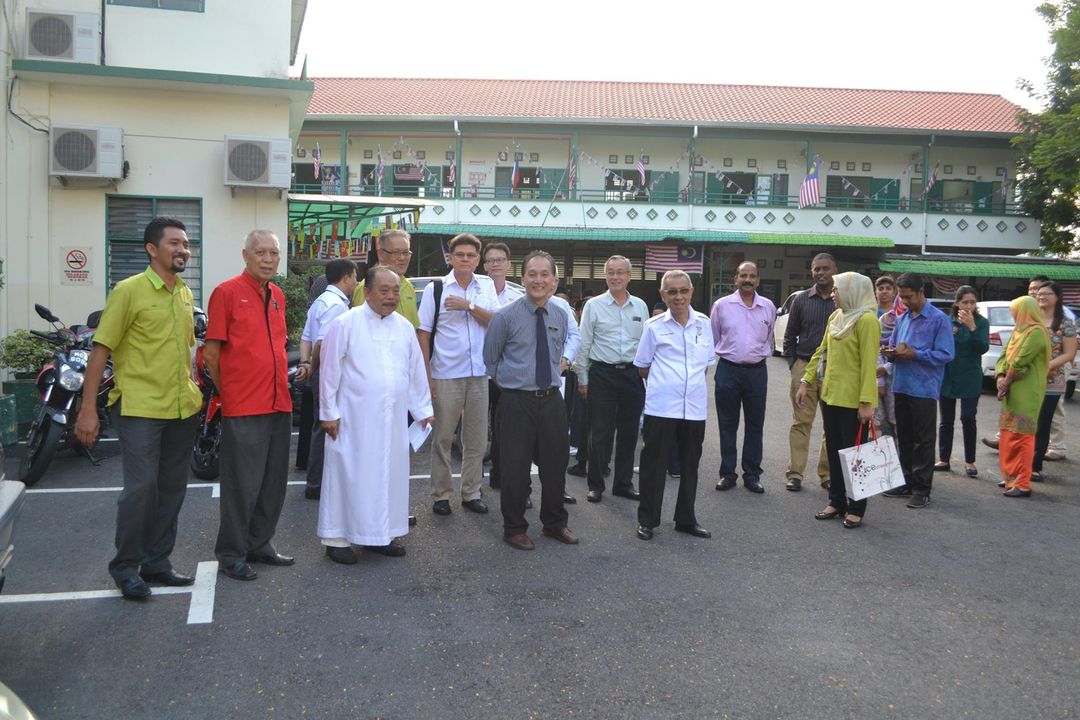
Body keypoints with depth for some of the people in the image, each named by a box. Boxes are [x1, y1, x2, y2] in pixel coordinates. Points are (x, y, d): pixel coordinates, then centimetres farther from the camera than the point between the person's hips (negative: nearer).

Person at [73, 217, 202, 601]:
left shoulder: (186, 294, 11)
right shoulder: (129, 291, -8)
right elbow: (101, 349, -10)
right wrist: (87, 408, -14)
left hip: (182, 410, 7)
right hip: (140, 408, -6)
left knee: (172, 489, 11)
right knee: (140, 488, -8)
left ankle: (157, 562, 23)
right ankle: (125, 568, 9)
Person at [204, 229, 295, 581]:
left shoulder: (278, 295, 13)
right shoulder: (227, 292, -8)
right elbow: (211, 353, -7)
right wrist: (227, 393, -3)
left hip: (279, 404, 7)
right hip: (242, 408, -7)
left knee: (274, 482, 14)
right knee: (243, 484, 0)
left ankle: (259, 544, 28)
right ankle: (232, 553, 13)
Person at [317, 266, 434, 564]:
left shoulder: (405, 327, 9)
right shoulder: (346, 324, -7)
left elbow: (417, 371, 14)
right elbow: (329, 370, -6)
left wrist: (423, 410, 15)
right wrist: (329, 413, -7)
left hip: (393, 419, 5)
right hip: (354, 419, -5)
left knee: (389, 474, 10)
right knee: (349, 475, 0)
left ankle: (381, 534, 24)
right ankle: (337, 537, 11)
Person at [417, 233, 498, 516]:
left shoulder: (486, 286, 8)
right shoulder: (436, 288, -1)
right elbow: (423, 333, -2)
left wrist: (469, 306, -16)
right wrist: (426, 375, -6)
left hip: (478, 373, 3)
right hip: (446, 374, -3)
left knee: (476, 438, 10)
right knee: (443, 437, 4)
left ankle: (471, 493, 22)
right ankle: (441, 495, 16)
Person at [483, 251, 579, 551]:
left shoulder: (561, 317, 6)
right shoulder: (505, 317, -9)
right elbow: (490, 359, 3)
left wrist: (559, 367, 13)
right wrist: (509, 382, 7)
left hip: (552, 400, 4)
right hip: (516, 402, -4)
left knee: (555, 464, 14)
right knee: (515, 468, 2)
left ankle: (555, 523, 32)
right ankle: (515, 529, 20)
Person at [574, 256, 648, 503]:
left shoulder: (640, 306, 9)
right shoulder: (593, 305, 0)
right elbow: (584, 344, 2)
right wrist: (582, 379, 0)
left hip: (633, 374, 3)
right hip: (602, 374, -3)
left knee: (628, 432, 9)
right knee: (600, 432, 1)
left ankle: (623, 483, 21)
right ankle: (595, 485, 13)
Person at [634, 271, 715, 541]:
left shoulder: (704, 323, 6)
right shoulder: (654, 326, -3)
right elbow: (643, 365, 6)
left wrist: (692, 384, 11)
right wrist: (662, 384, 8)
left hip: (694, 407, 3)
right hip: (661, 407, -3)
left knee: (690, 465, 13)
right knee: (654, 465, 3)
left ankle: (686, 520, 26)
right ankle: (647, 520, 15)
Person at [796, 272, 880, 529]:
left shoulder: (866, 320, -15)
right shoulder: (835, 317, 10)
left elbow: (869, 363, -19)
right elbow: (822, 352, 16)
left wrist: (866, 402, -23)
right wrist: (806, 382, 13)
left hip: (853, 400, -8)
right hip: (829, 395, 8)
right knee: (834, 451, 14)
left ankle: (856, 509, 14)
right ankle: (836, 502, 24)